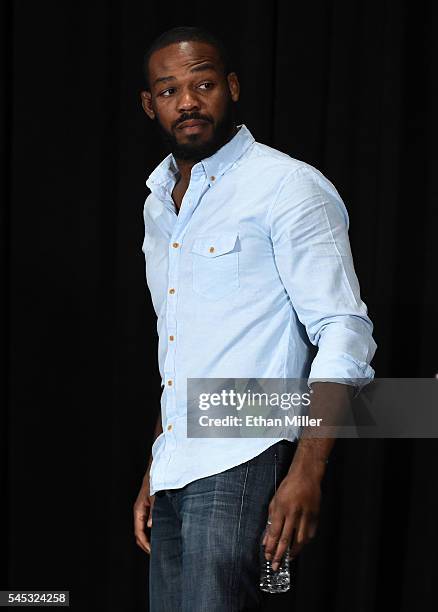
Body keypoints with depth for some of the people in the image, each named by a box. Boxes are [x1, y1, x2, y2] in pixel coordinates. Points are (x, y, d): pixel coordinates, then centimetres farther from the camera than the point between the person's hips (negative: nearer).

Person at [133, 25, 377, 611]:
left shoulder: (290, 186, -7)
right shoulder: (158, 202, 16)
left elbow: (344, 333, -12)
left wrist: (307, 473, -21)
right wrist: (153, 474, 18)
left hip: (243, 463, -7)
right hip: (174, 471, 7)